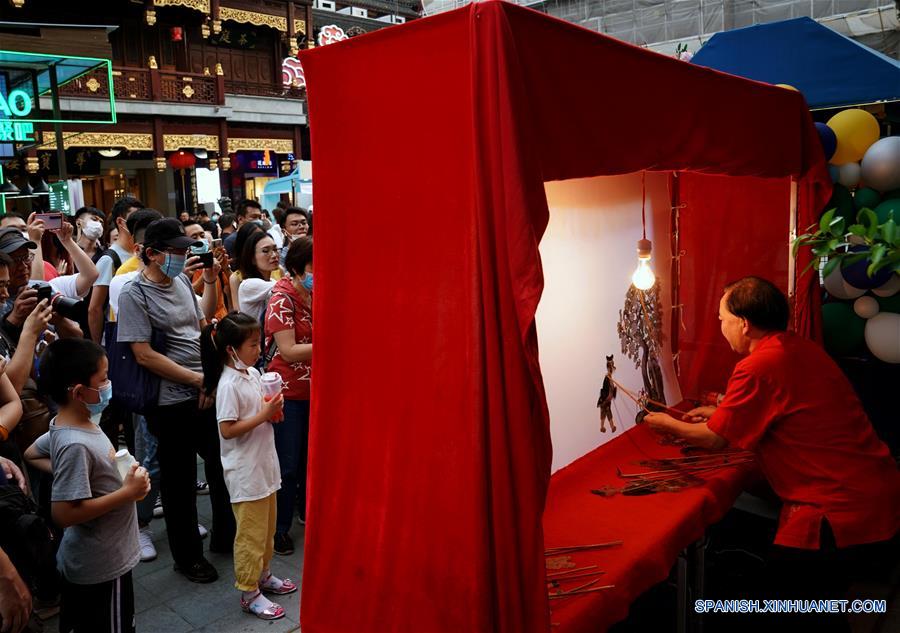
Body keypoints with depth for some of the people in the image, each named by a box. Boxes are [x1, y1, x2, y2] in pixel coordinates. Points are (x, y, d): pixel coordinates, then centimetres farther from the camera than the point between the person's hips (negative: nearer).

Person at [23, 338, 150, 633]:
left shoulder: (74, 423, -2)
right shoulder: (76, 445, -30)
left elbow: (32, 454, 16)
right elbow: (64, 513, -29)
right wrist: (127, 492, -24)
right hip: (102, 565, -9)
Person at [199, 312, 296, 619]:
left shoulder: (253, 373, 4)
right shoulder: (229, 384, -20)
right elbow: (227, 430, -22)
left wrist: (273, 408, -3)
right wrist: (263, 415, -23)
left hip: (264, 463, 8)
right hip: (245, 471, -8)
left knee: (267, 527, 21)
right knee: (251, 533, 4)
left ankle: (262, 574, 39)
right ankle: (249, 593, 18)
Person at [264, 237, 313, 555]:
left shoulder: (314, 294, 5)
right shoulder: (281, 298, -15)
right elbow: (289, 351, -20)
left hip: (314, 388, 6)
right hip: (289, 391, -6)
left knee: (310, 456, 17)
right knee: (288, 464, 3)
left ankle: (308, 511, 36)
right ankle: (279, 526, 20)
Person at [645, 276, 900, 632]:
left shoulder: (758, 367, -20)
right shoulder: (798, 348, 7)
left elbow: (714, 439, -9)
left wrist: (666, 424, 7)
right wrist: (720, 412, 22)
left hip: (846, 509, -9)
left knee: (784, 593, 6)